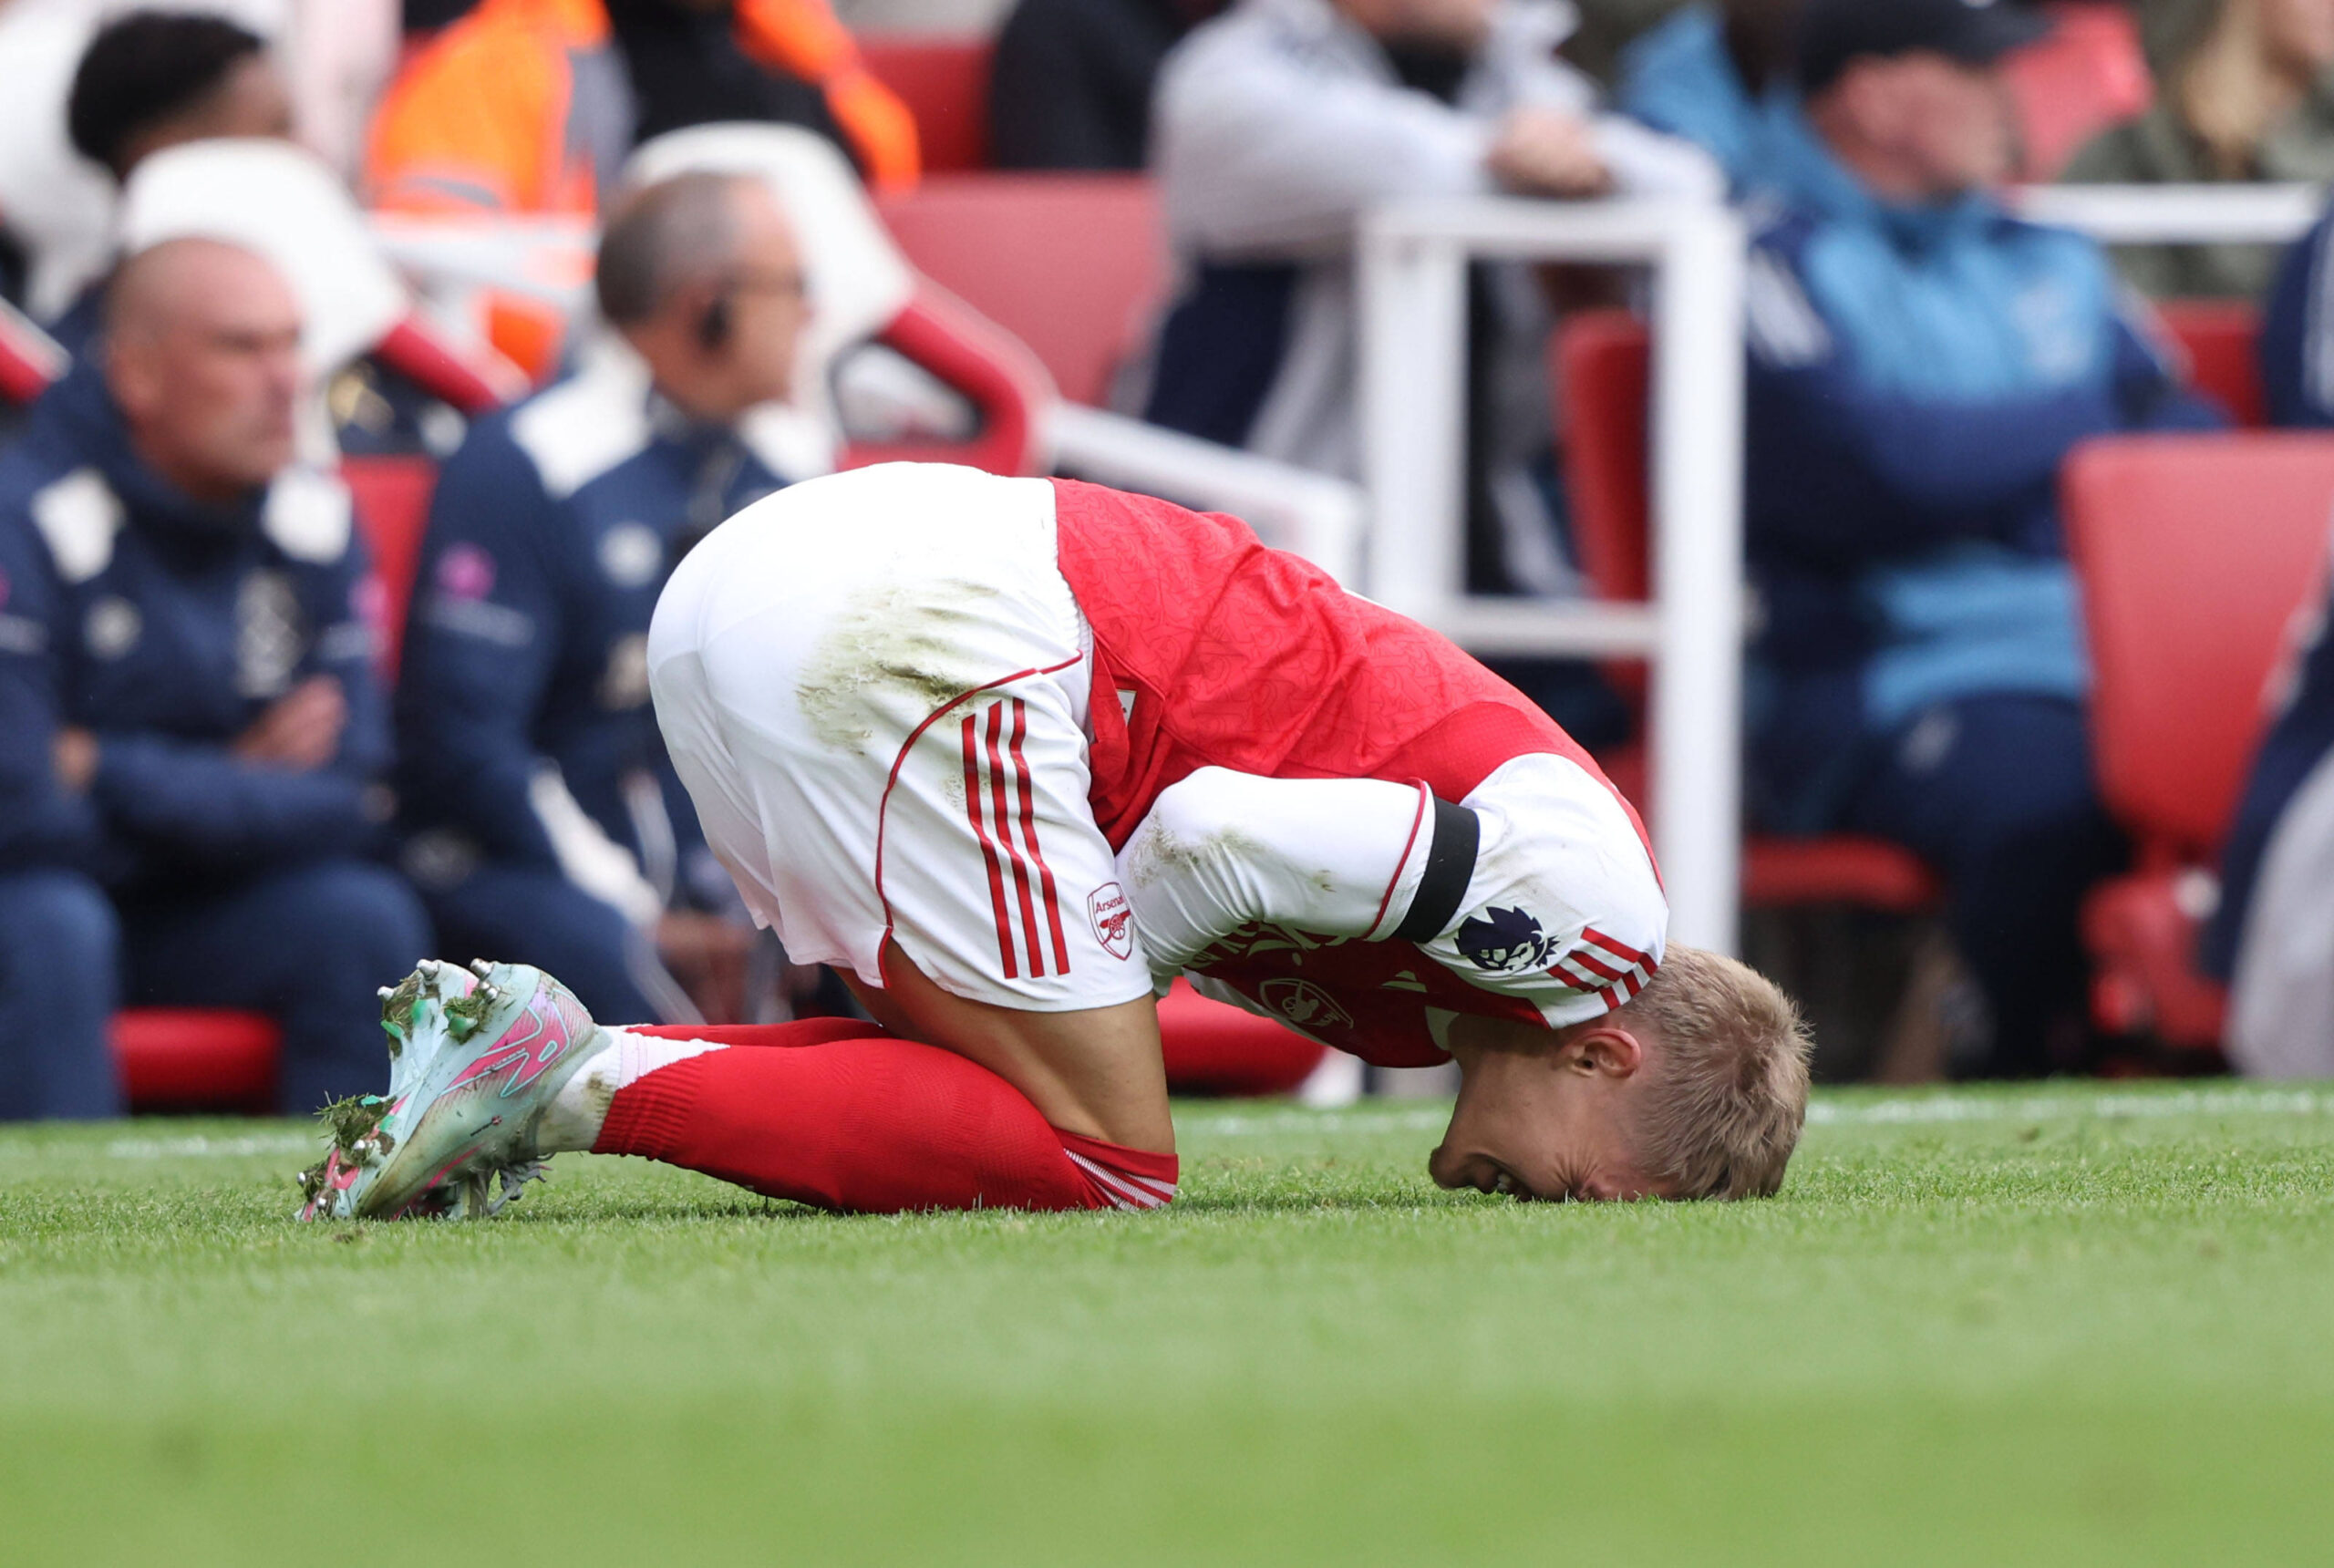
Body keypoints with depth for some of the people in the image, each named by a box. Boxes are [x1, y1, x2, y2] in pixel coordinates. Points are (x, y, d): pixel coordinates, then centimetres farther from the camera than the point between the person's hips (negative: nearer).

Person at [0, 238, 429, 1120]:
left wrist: (111, 776, -19)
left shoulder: (313, 525, -3)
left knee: (365, 916, -20)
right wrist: (229, 789, -13)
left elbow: (343, 801, -10)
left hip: (187, 917, 5)